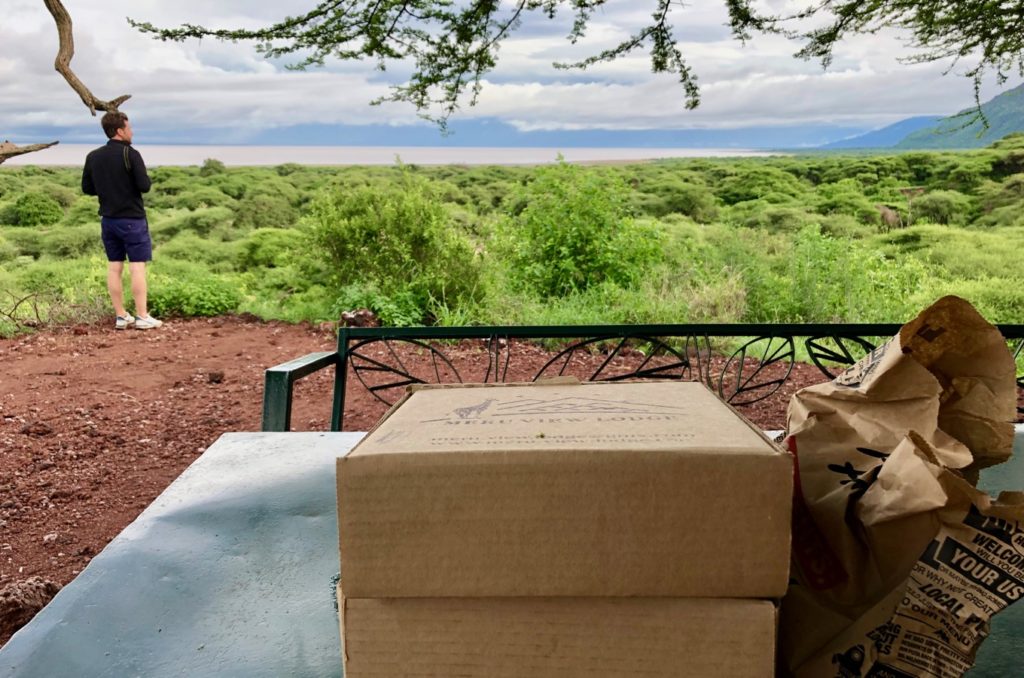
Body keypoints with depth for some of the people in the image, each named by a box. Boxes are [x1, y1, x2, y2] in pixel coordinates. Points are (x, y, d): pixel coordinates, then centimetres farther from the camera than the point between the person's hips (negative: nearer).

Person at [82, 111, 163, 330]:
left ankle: (121, 316, 11)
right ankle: (142, 316, -1)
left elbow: (87, 188, 9)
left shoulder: (93, 157, 5)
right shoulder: (131, 154, -13)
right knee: (137, 266, -2)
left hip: (108, 219, 6)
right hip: (132, 219, -6)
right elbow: (144, 186, -16)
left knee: (114, 267, 8)